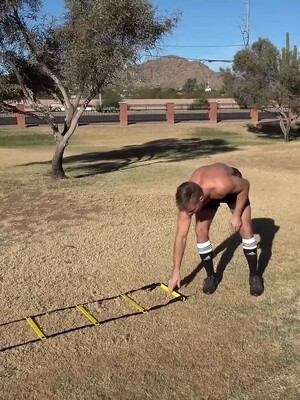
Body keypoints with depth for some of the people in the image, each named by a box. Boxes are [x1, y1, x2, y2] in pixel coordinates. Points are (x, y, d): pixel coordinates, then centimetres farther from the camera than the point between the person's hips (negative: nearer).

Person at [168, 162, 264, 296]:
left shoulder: (221, 185, -48)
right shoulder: (188, 201, -34)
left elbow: (245, 184, -24)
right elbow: (181, 236, -26)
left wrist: (237, 215, -22)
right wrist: (176, 272, -23)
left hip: (232, 188, -2)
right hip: (207, 192, 2)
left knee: (245, 228, -10)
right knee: (201, 230, -12)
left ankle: (254, 275, 7)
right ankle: (211, 276, 6)